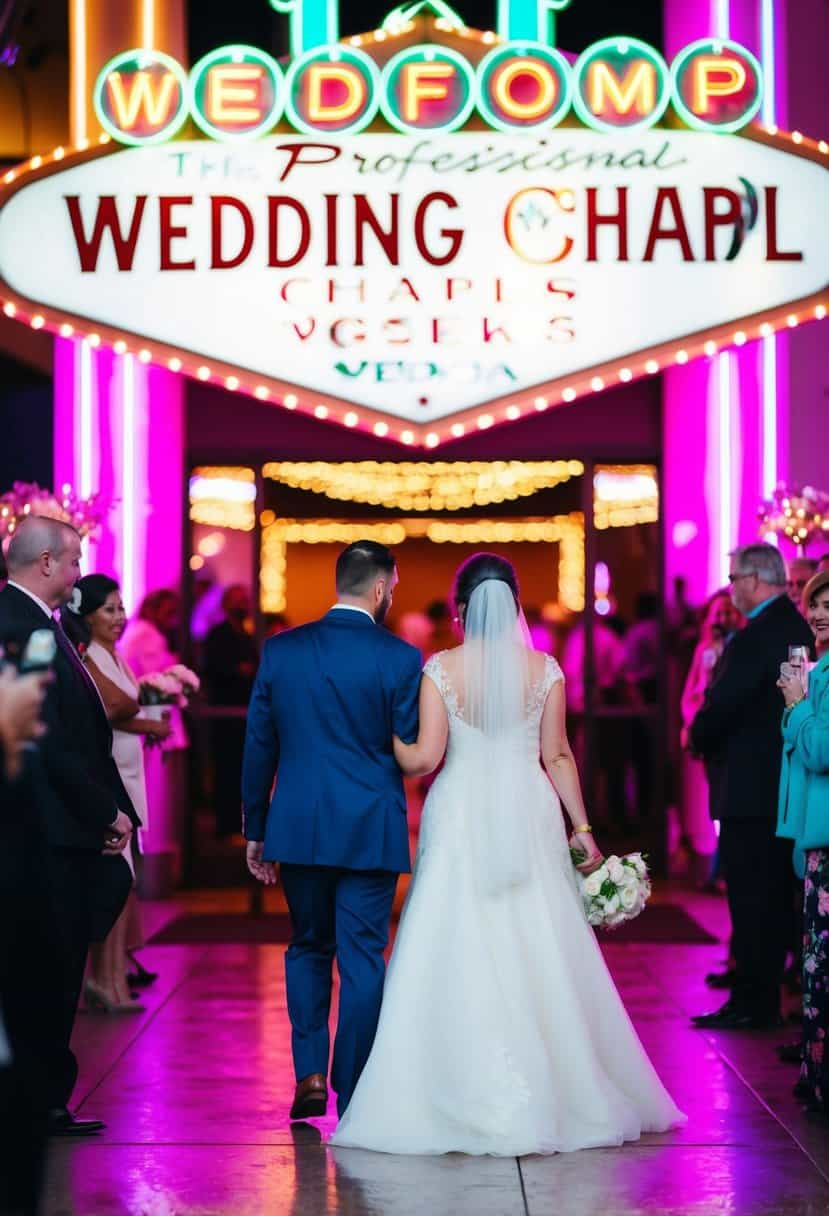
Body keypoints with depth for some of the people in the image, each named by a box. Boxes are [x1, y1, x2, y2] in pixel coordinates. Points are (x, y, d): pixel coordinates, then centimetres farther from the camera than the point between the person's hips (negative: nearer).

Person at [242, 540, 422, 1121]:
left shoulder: (281, 650, 1)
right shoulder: (400, 658, -8)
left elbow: (259, 745, 5)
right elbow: (413, 750, -5)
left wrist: (255, 829, 12)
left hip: (298, 828, 3)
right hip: (370, 832, -3)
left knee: (308, 948, 19)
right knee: (363, 960, 5)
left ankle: (309, 1073, 8)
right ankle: (353, 1095, 8)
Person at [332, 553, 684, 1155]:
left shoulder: (440, 669, -5)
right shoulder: (545, 669, 0)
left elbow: (425, 757, -9)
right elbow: (557, 756, 2)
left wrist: (389, 743, 10)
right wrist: (582, 827, 8)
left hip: (461, 818, -2)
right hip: (529, 818, 2)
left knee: (458, 959, 2)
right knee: (537, 957, 8)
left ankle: (472, 1102, 2)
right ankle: (554, 1091, 14)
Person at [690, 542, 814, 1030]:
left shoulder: (754, 638, -19)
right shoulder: (800, 630, 8)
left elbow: (721, 707, -20)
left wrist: (699, 738, 2)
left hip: (750, 786, -9)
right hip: (786, 785, 9)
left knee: (750, 898, -3)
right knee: (776, 894, 14)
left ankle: (752, 1003, 0)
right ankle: (766, 995, 22)